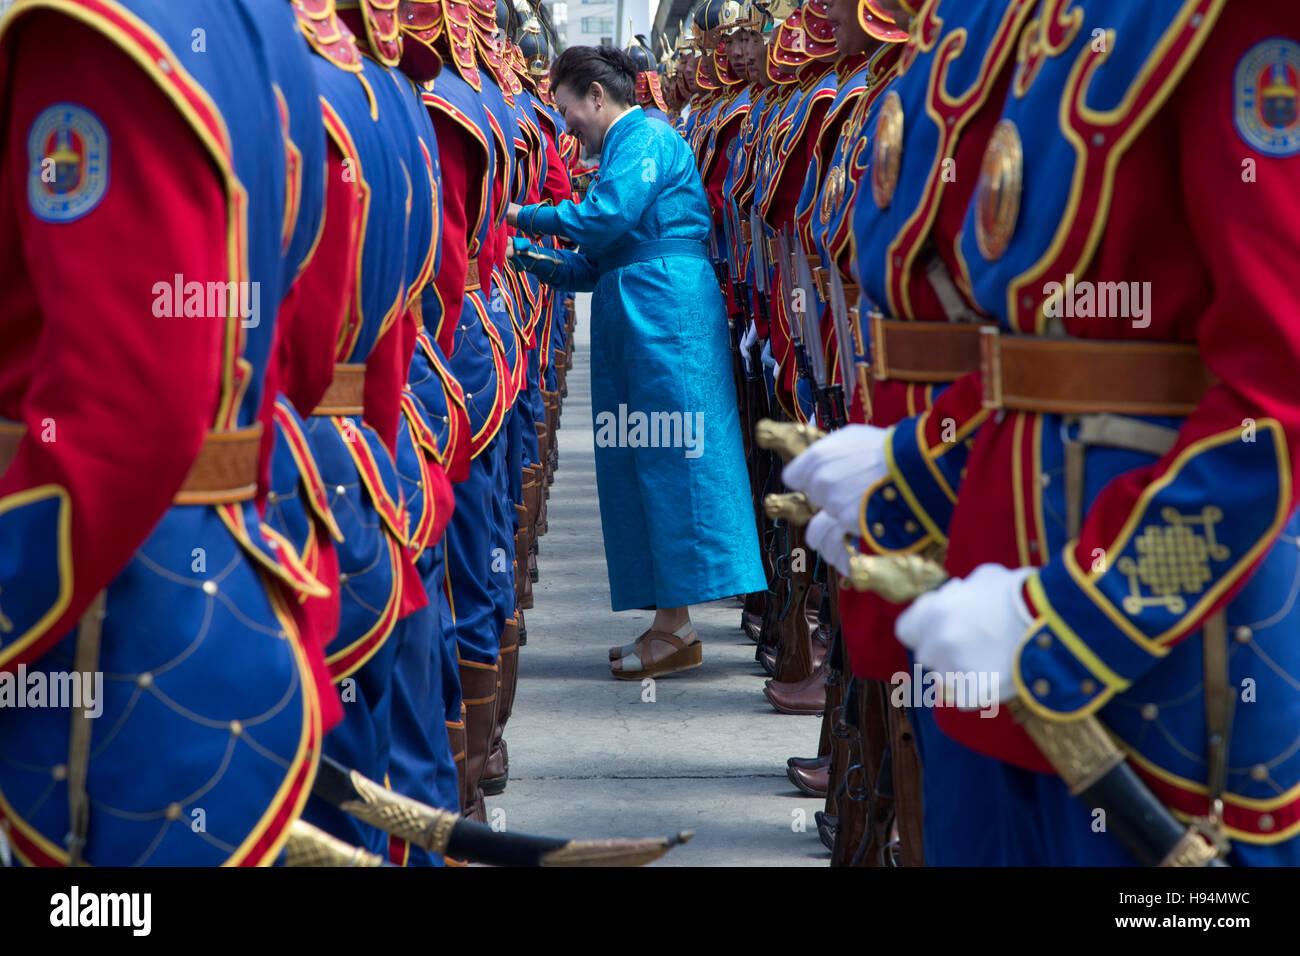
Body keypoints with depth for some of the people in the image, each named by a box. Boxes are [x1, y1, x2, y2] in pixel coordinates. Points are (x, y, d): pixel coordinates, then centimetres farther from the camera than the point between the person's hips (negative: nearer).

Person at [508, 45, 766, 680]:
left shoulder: (647, 138, -5)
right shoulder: (622, 148, 24)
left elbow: (607, 216, -18)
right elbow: (598, 263, 23)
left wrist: (525, 217, -7)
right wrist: (538, 260, 11)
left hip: (664, 310, -10)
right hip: (630, 319, 10)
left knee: (670, 457, -9)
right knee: (639, 463, 7)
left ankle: (677, 625, -8)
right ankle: (669, 622, 8)